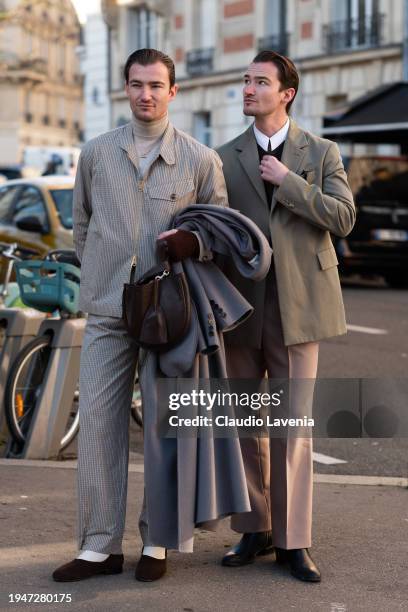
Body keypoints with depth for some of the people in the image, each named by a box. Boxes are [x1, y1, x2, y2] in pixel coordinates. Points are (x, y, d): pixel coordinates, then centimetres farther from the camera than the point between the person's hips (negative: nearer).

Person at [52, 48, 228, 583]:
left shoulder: (201, 159, 2)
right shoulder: (97, 153, 8)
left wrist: (195, 243, -13)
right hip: (107, 313, 2)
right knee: (98, 423, -1)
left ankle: (157, 542, 16)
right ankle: (99, 546, 7)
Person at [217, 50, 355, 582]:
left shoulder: (322, 153, 5)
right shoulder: (224, 159, 8)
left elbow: (343, 218, -7)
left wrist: (287, 181, -12)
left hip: (296, 304, -2)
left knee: (293, 424, -1)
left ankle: (292, 541, 7)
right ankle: (254, 530, 20)